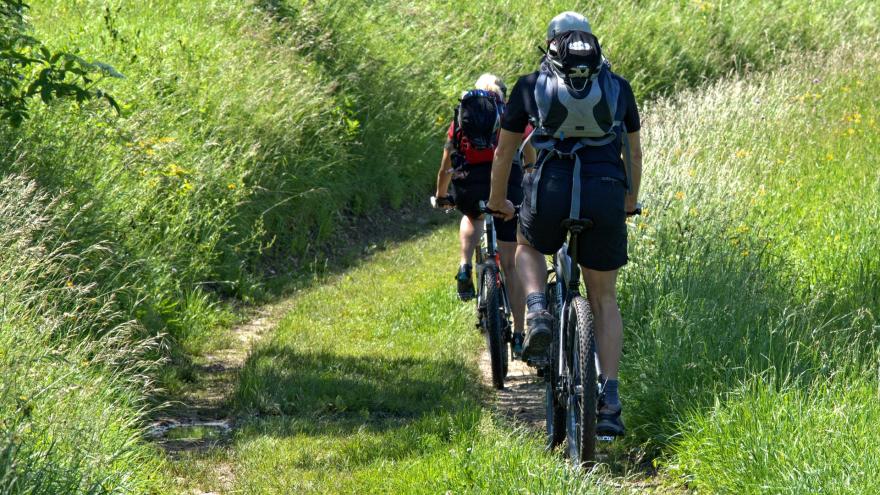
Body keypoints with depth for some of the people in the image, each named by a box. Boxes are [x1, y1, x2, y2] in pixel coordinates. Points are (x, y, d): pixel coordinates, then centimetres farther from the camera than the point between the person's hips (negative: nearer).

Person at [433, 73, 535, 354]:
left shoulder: (462, 116, 23)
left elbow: (445, 168, 29)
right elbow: (531, 161, 26)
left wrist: (441, 196, 45)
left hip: (467, 188, 1)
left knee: (472, 217, 39)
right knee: (511, 265, 7)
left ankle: (465, 267, 14)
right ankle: (519, 335, 2)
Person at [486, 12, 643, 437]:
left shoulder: (531, 85, 14)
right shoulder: (618, 87, 18)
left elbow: (504, 151, 22)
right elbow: (634, 152, 28)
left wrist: (498, 202, 38)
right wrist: (630, 202, 44)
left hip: (551, 193, -1)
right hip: (606, 195, 1)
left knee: (528, 249, 33)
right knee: (603, 299, 14)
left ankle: (537, 313, 4)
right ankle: (609, 399, 3)